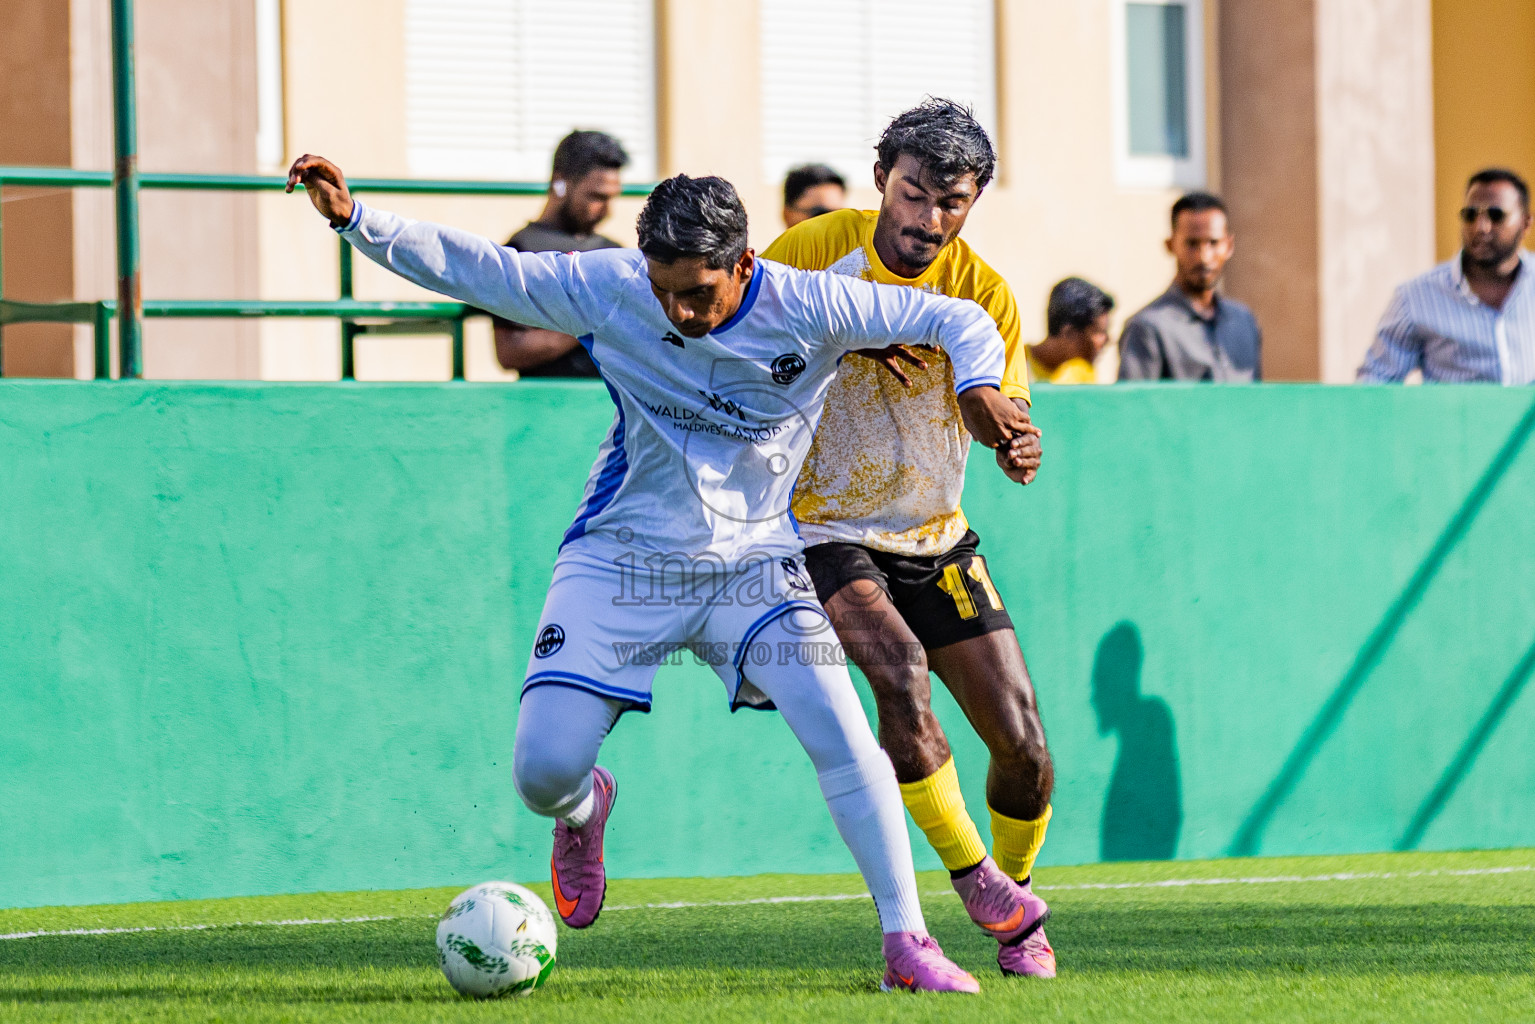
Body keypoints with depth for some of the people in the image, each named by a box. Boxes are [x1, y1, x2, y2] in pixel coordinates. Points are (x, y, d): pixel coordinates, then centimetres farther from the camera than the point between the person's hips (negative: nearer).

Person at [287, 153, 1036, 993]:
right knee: (541, 770, -10)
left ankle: (906, 946, -9)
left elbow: (958, 320, -11)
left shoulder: (806, 309, -16)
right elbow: (469, 269, -10)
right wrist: (355, 220, -20)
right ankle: (584, 811, 30)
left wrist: (976, 385, -31)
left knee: (843, 739, -20)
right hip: (620, 559, 1)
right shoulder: (608, 290, -13)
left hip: (753, 563, -1)